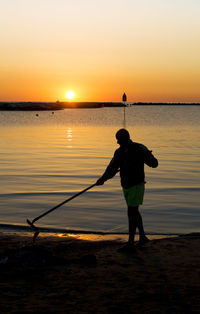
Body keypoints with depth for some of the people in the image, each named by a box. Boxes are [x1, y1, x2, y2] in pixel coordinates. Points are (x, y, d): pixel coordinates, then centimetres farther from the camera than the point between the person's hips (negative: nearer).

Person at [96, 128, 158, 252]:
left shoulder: (139, 149, -13)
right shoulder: (119, 152, 6)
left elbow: (154, 164, -16)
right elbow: (111, 169, 5)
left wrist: (148, 156, -38)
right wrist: (103, 178, -12)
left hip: (137, 185, -7)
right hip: (126, 186, 7)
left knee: (132, 213, -8)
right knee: (134, 212, 15)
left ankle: (131, 243, -3)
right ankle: (143, 237, 30)